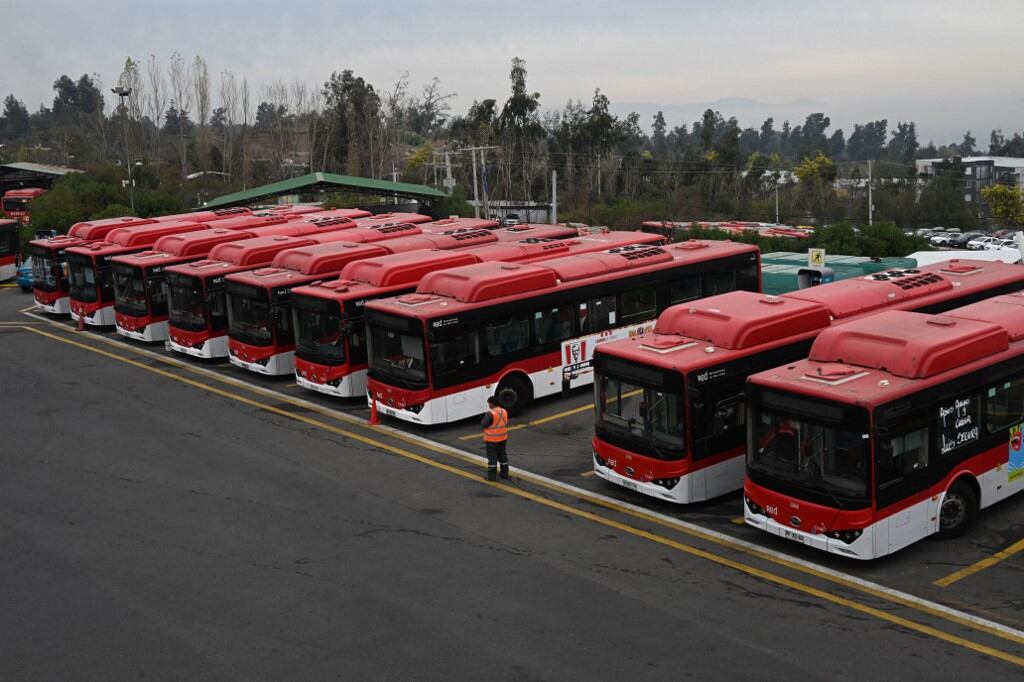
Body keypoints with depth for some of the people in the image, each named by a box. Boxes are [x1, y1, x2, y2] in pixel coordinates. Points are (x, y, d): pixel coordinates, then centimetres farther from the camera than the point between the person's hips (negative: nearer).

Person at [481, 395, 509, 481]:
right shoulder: (504, 411, 2)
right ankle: (504, 473, 25)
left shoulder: (490, 413, -22)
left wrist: (484, 419, -1)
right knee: (502, 455, 17)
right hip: (503, 438, 7)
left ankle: (492, 476, 4)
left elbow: (484, 425, -20)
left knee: (492, 458, 0)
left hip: (492, 439, -7)